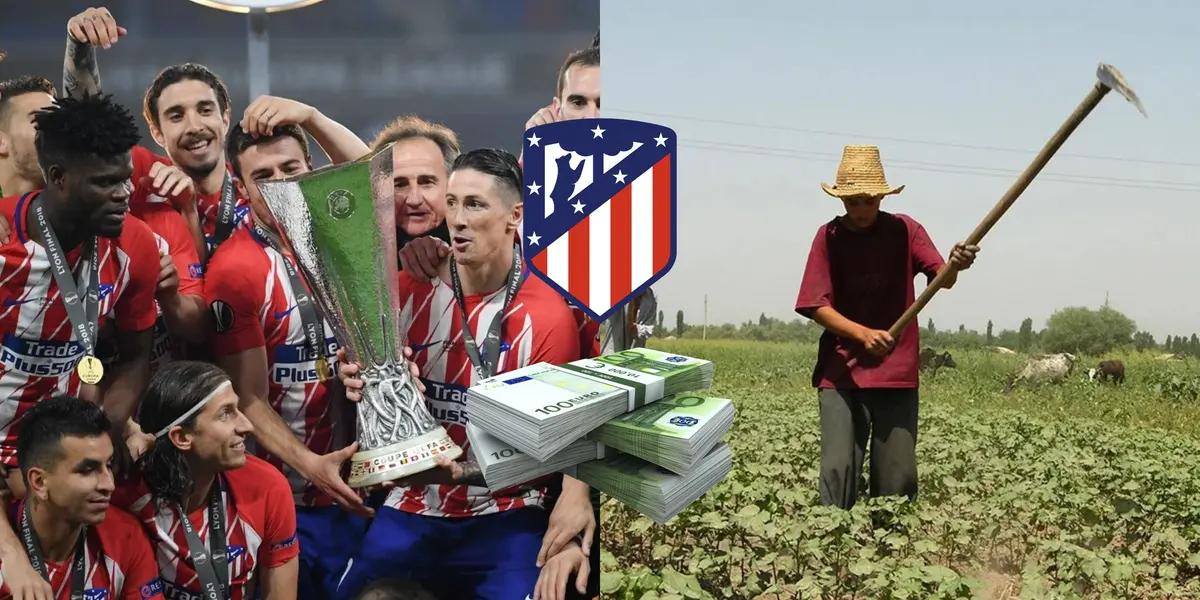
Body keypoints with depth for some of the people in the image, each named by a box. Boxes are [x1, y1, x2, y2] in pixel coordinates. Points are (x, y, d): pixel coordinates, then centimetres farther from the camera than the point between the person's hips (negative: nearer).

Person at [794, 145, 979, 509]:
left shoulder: (904, 230, 3)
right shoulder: (830, 236, 1)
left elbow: (943, 279, -9)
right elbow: (817, 307, -5)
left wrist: (956, 264, -34)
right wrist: (863, 334, -23)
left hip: (896, 372, 1)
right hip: (842, 373, -1)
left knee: (898, 477, 1)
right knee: (838, 471, -8)